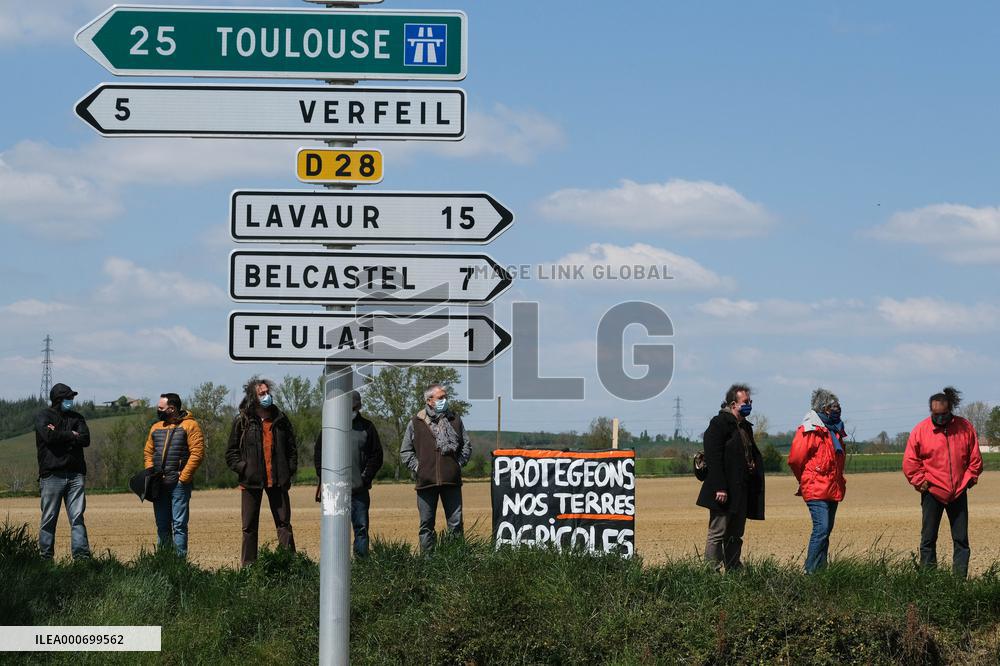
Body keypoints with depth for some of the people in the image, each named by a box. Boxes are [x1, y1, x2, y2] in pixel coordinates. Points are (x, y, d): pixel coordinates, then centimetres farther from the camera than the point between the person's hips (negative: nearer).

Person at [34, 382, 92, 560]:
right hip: (52, 475, -3)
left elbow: (85, 439, 1)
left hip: (75, 475, 3)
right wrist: (71, 435, -2)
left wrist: (60, 438, -6)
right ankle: (46, 557, 7)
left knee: (77, 517, -3)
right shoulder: (43, 417, 5)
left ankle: (81, 555, -7)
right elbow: (49, 436, -15)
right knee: (49, 518, 0)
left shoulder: (76, 418, 17)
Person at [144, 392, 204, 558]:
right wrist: (150, 471, 4)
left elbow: (197, 453, -10)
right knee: (162, 526, 10)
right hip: (158, 485, 6)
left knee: (179, 525, -8)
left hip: (179, 483, -6)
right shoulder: (156, 428, 17)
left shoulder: (189, 425, -4)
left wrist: (183, 478, -14)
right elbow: (148, 451, 22)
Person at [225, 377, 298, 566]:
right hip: (251, 481, -2)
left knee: (284, 524, 2)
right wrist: (243, 468, -10)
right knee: (249, 527, 3)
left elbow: (292, 448, 16)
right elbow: (231, 453, 4)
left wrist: (290, 471, 6)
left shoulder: (280, 419, 8)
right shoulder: (242, 421, 0)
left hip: (277, 480, 2)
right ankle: (248, 566, 8)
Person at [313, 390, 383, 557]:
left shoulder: (367, 427, 7)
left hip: (360, 490, 1)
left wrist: (366, 478, -3)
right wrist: (323, 478, -1)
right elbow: (318, 454, 9)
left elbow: (376, 456, 8)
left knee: (361, 528, 2)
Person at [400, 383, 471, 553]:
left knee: (455, 523, 0)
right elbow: (405, 452, 10)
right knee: (426, 525, 3)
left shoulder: (455, 420, 11)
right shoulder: (416, 423, 6)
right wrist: (417, 467, -2)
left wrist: (458, 464, 4)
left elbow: (466, 446, 17)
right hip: (426, 481, -1)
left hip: (451, 481, 1)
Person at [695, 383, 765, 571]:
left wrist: (754, 465, 5)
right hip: (724, 492, -9)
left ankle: (734, 570, 16)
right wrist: (720, 488, -22)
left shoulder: (745, 427, 18)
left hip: (741, 491, 9)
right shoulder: (719, 423, -9)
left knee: (736, 535, 11)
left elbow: (754, 455, 29)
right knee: (718, 533, -7)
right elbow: (713, 457, -16)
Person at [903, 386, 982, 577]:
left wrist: (969, 479, 2)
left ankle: (960, 579, 7)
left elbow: (975, 459, 7)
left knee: (961, 540, 3)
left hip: (958, 493, 1)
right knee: (928, 540, 3)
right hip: (932, 493, -1)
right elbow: (909, 462, -1)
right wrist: (921, 482, -5)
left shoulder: (965, 428, -1)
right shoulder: (921, 430, -6)